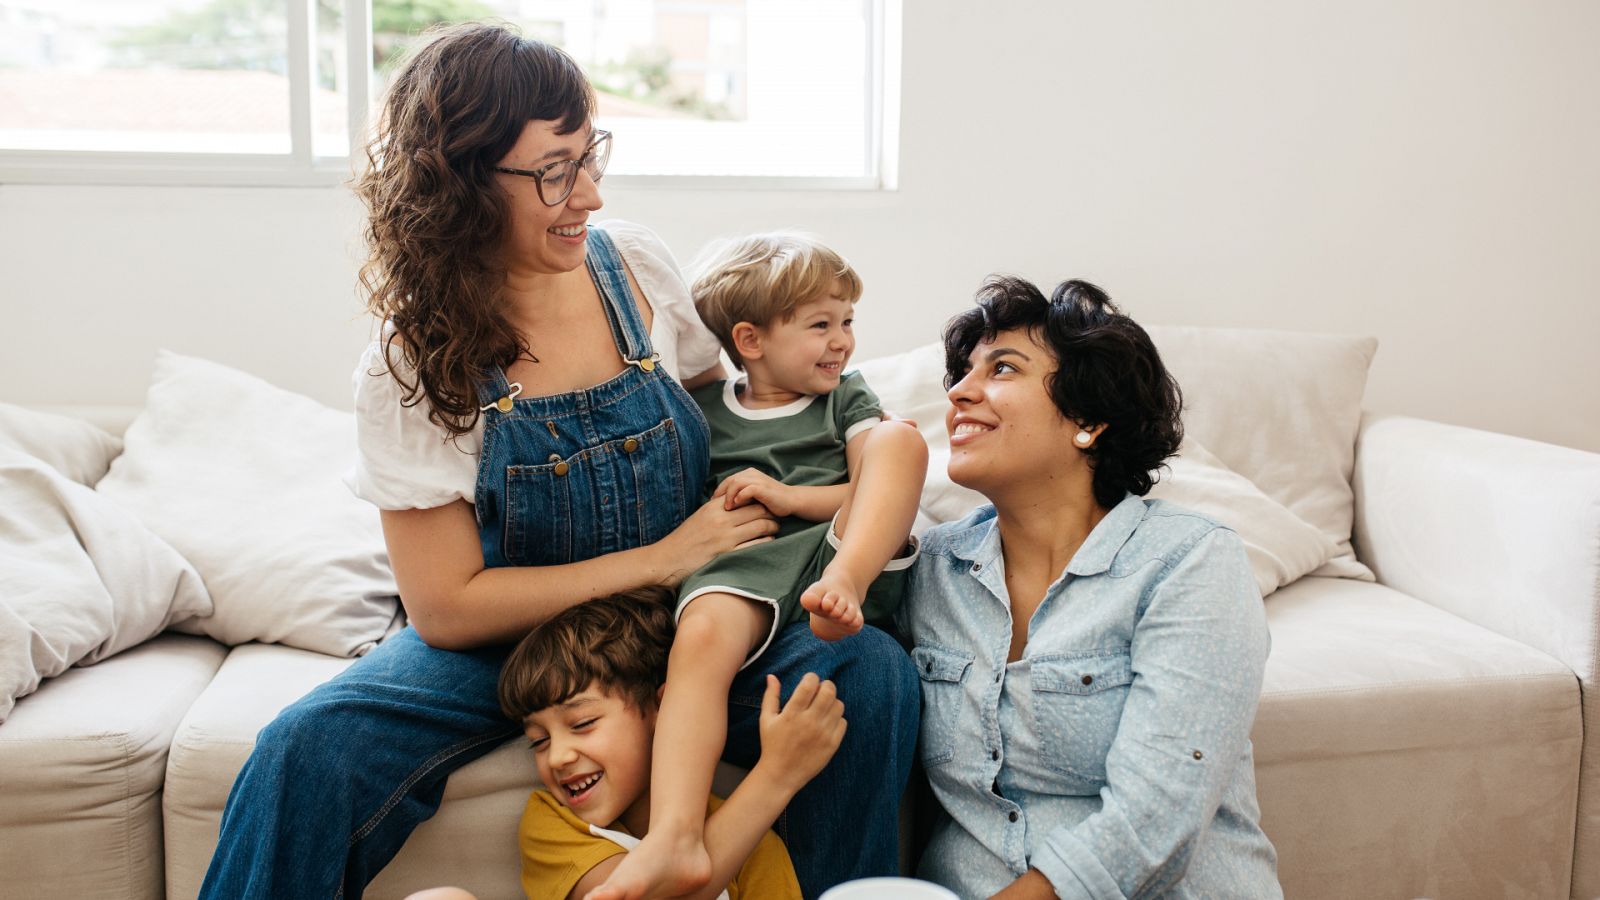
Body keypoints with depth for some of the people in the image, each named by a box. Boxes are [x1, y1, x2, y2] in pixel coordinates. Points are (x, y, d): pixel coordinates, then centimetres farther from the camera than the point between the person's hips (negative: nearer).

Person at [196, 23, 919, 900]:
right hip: (498, 638, -2)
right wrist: (659, 560, -19)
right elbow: (447, 608, -13)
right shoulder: (409, 367, -14)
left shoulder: (635, 263, -5)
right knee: (306, 753, -29)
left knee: (872, 674, -24)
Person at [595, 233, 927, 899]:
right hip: (745, 568, -1)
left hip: (845, 551, 1)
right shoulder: (702, 411, 19)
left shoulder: (845, 396, 23)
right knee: (700, 633, -35)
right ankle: (674, 839, -46)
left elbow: (880, 490, 11)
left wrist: (787, 495, -2)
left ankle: (841, 588, -38)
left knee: (898, 437, -19)